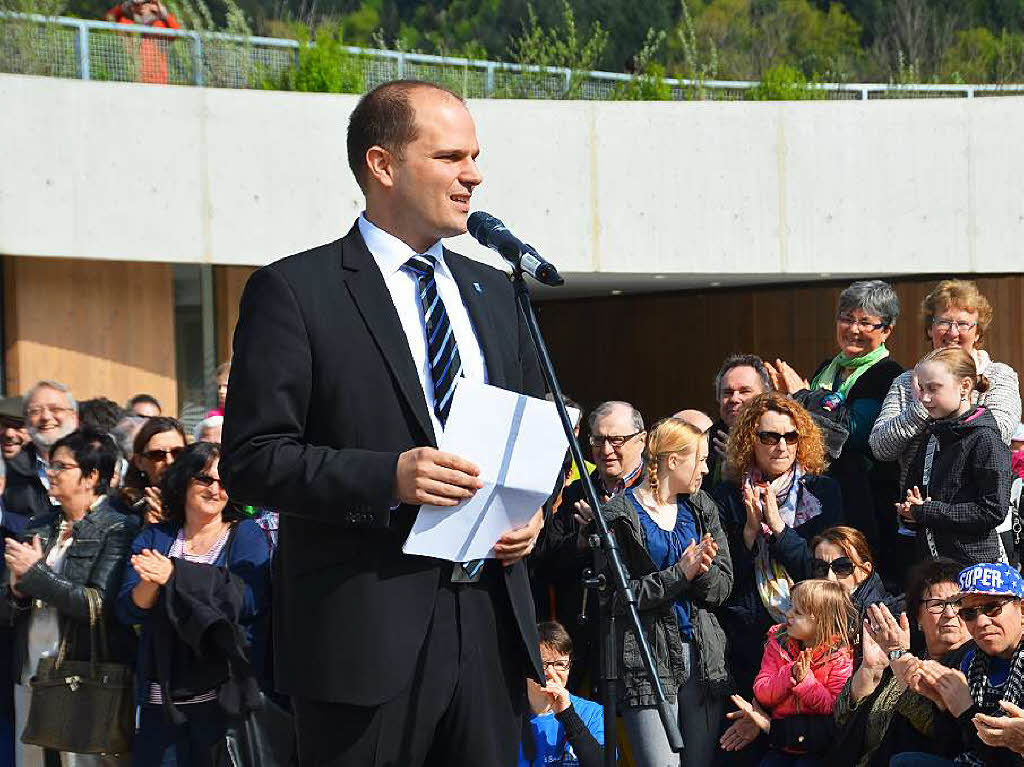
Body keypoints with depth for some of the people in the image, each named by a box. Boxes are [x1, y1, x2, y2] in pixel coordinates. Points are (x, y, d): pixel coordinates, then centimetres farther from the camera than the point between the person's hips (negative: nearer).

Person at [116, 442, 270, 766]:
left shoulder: (246, 535, 4)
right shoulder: (153, 538, 13)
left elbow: (250, 599, -14)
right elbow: (127, 611, 4)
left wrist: (176, 575, -17)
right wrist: (149, 584, -19)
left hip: (224, 692, -3)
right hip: (161, 696, 3)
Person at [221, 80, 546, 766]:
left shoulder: (494, 292, 17)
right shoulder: (296, 291, -3)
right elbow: (252, 462, -9)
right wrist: (389, 478, -21)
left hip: (491, 624, 6)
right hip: (366, 632, -6)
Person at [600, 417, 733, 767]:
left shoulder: (701, 509, 14)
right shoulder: (619, 515, -3)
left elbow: (723, 586, 10)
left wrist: (702, 570, -12)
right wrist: (680, 573, -13)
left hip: (703, 655, 6)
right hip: (648, 658, -5)